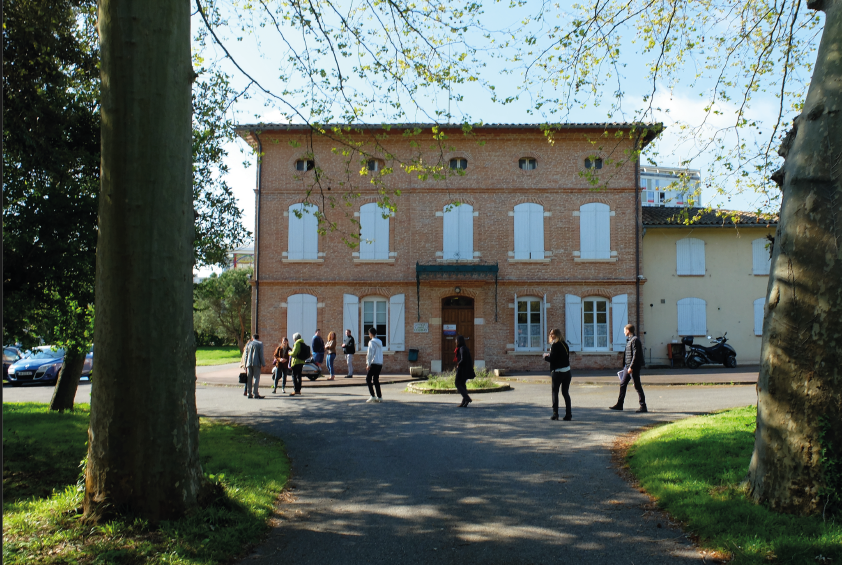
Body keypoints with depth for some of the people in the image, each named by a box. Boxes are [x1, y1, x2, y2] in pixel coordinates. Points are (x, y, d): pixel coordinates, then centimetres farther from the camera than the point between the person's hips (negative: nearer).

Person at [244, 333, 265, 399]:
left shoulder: (248, 344, 13)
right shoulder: (260, 343, 1)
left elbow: (246, 355, 12)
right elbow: (261, 355, -6)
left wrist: (245, 365, 15)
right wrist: (263, 364, -3)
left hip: (249, 364, 4)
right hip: (256, 363, -4)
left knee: (249, 379, 7)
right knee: (256, 378, -5)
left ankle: (249, 393, 8)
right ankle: (255, 394, -10)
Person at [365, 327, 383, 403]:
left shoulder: (372, 342, -9)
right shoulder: (380, 342, 14)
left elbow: (370, 354, -13)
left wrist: (368, 364, -11)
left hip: (373, 363, -7)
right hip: (380, 364, 7)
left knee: (368, 379, 1)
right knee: (376, 380, 12)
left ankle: (372, 396, -9)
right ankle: (379, 397, 8)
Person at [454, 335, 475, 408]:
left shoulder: (462, 348, -16)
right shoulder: (466, 348, 13)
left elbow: (463, 360, -25)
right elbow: (470, 360, 16)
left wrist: (458, 365, -8)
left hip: (462, 369, -9)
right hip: (466, 369, 9)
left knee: (458, 384, -1)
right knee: (462, 385, 11)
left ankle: (467, 399, -11)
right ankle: (464, 402, 9)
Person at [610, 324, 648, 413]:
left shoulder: (635, 340, -14)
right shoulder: (629, 339, 16)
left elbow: (636, 354, -20)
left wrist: (631, 367, -22)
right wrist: (625, 366, 22)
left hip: (634, 367, -10)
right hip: (628, 366, 10)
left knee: (637, 386, -4)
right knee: (622, 384, 11)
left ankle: (643, 406, 2)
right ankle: (619, 404, 17)